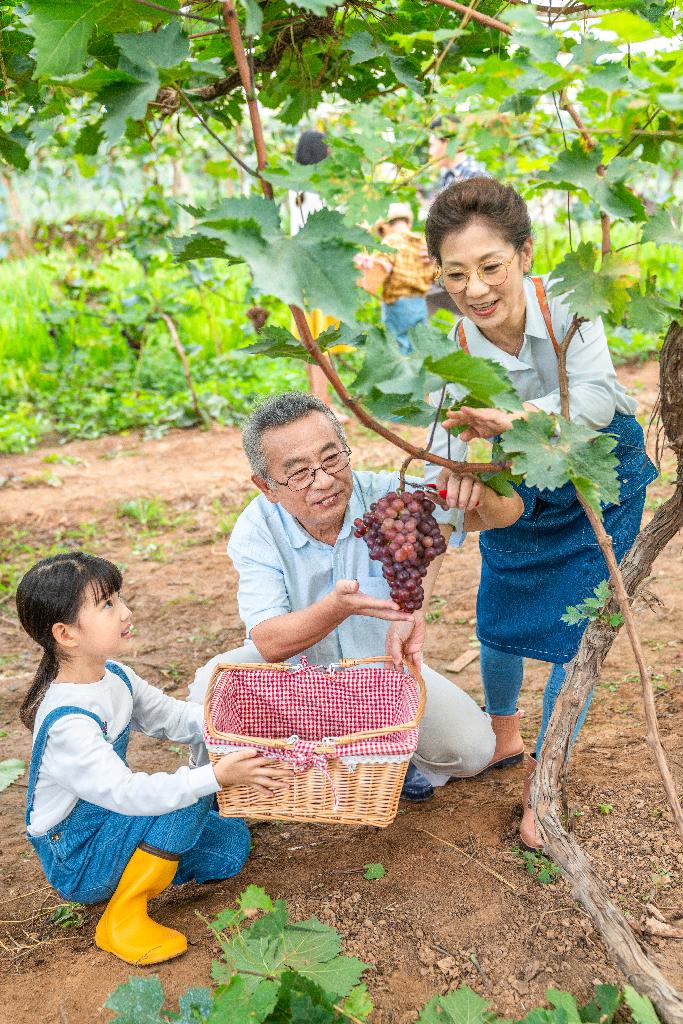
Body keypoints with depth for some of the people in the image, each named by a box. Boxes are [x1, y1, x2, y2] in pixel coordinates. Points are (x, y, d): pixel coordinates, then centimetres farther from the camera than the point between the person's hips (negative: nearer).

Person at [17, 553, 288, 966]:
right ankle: (122, 920, -14)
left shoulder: (114, 676, -3)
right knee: (189, 793, -26)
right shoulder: (66, 721, -31)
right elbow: (124, 791, -38)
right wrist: (216, 776, -43)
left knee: (231, 842, 4)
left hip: (107, 819, 8)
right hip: (74, 862, -8)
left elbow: (173, 717, 7)